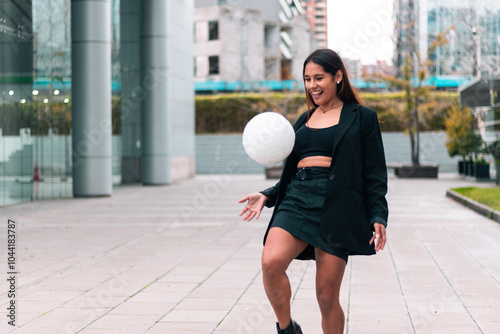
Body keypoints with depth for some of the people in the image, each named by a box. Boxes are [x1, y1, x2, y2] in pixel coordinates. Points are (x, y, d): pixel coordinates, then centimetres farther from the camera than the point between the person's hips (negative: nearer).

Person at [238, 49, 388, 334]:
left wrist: (378, 216, -8)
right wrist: (267, 196, 10)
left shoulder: (362, 118, 9)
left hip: (337, 205, -3)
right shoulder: (304, 121, 22)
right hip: (297, 200, 4)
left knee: (327, 297, -4)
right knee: (271, 262, -25)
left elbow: (375, 175, 5)